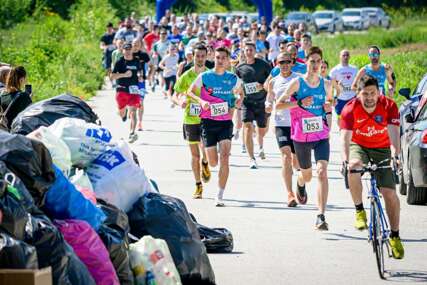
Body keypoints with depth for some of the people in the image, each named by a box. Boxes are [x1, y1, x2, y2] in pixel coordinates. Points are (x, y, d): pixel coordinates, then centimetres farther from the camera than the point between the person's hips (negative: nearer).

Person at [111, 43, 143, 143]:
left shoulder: (137, 61, 7)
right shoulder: (120, 62, -3)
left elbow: (140, 70, 28)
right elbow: (112, 76, -8)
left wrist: (139, 75, 6)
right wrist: (124, 75, -20)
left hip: (133, 89, 0)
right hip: (122, 89, 0)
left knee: (133, 112, -14)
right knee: (121, 113, 13)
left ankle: (132, 133, -20)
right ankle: (125, 112, 51)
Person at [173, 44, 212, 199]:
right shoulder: (187, 76, 0)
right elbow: (177, 94, 5)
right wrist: (181, 101, -16)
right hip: (190, 119, 1)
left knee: (205, 150, -16)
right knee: (194, 154, 6)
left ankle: (204, 163, 22)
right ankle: (198, 186, 18)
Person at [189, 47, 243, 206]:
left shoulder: (233, 79, 4)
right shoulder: (204, 77, -2)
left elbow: (240, 93, 21)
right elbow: (190, 92, 6)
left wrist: (235, 105, 1)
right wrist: (201, 101, -13)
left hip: (226, 122, 1)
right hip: (208, 121, -1)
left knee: (224, 158, -15)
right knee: (213, 162, 2)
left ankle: (220, 196, -12)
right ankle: (205, 164, 43)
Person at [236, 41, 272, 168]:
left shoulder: (263, 64, -2)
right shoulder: (240, 68, 3)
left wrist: (263, 86, -14)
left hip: (261, 102, 0)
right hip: (247, 102, 0)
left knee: (262, 129, 13)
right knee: (248, 128, -17)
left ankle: (261, 146, 48)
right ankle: (251, 159, -17)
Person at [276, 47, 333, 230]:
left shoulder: (326, 84, 2)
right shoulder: (297, 83, -6)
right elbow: (278, 105, -5)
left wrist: (328, 107, 0)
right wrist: (299, 103, -19)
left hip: (321, 137, 1)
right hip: (301, 137, -1)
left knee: (322, 172, -18)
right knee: (306, 175, 15)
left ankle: (321, 216, -19)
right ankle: (300, 185, 55)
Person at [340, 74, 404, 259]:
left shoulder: (389, 106, -23)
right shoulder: (350, 109, -24)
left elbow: (394, 133, -34)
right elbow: (345, 137, -33)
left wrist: (395, 156, -52)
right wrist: (346, 160, -51)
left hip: (382, 148, 0)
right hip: (359, 145, 0)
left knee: (390, 192, -8)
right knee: (353, 169, -34)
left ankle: (394, 236, 6)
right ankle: (359, 210, -13)